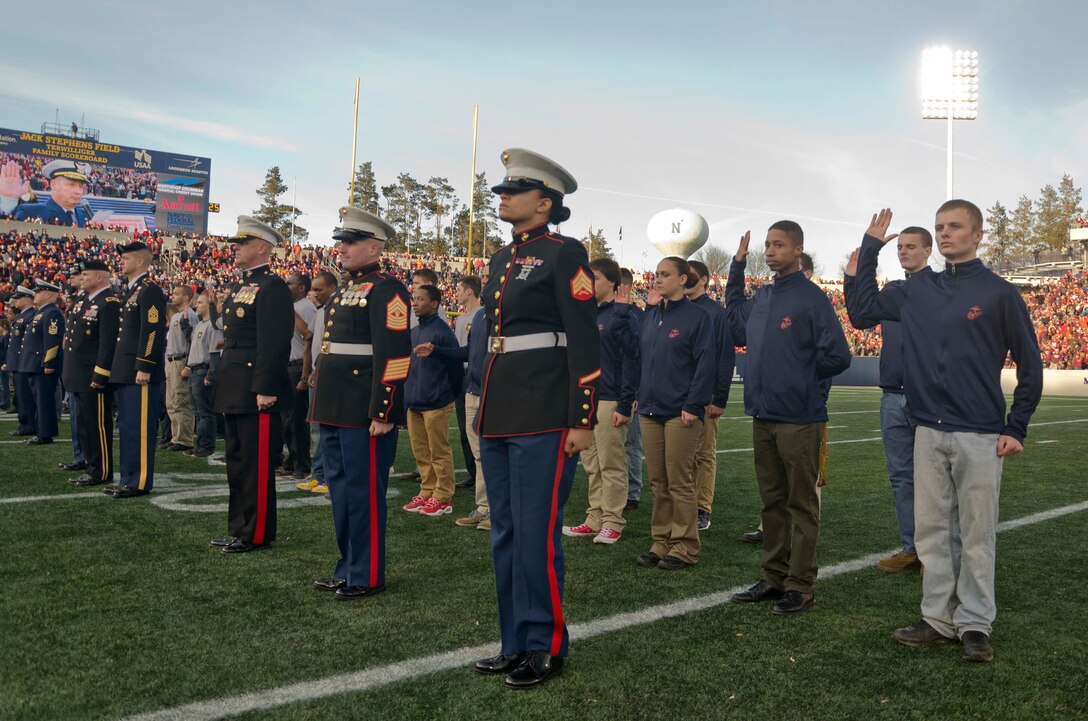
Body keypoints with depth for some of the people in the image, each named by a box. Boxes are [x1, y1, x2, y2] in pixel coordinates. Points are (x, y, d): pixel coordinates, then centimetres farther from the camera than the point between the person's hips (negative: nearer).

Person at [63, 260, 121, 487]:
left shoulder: (110, 303, -15)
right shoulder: (83, 301, 15)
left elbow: (109, 343, -20)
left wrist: (99, 375, -22)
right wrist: (71, 373, 16)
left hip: (94, 378, -10)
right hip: (80, 377, 10)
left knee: (97, 425, -2)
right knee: (84, 425, 16)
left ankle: (102, 472, 6)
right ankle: (93, 467, 25)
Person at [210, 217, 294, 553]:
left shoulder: (272, 287, -13)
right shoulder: (240, 287, 18)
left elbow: (275, 343, -20)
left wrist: (266, 389, -24)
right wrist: (224, 384, 19)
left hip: (256, 392, -10)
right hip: (235, 392, 10)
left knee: (257, 465, -2)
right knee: (237, 461, 16)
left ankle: (256, 534, 8)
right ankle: (238, 528, 27)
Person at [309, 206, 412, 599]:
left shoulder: (386, 290, -12)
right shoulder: (345, 290, 17)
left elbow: (395, 356, -18)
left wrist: (382, 413, -21)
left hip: (363, 412, -10)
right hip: (335, 411, 10)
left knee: (363, 492, -1)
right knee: (340, 489, 15)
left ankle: (367, 576, 11)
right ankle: (347, 568, 28)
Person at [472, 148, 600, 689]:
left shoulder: (564, 254, -7)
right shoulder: (500, 262, 16)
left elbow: (585, 343, -12)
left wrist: (583, 421, -15)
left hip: (544, 418, -8)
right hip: (500, 418, 8)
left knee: (535, 536, -2)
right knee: (505, 535, 13)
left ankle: (545, 647, 13)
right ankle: (516, 642, 25)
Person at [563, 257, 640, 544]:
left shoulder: (622, 317, -9)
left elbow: (630, 363, -14)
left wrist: (625, 406, -18)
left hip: (610, 402, -8)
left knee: (611, 464, -1)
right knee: (592, 464, 12)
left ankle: (612, 523, 7)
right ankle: (595, 519, 20)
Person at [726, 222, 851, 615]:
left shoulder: (812, 298, -10)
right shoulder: (761, 297, 11)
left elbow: (837, 356, -12)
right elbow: (737, 331, 26)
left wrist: (802, 376, 0)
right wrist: (737, 266, 21)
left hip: (799, 419, -7)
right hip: (762, 417, 7)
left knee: (801, 505, 2)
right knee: (772, 502, 15)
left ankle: (801, 586, 10)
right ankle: (775, 577, 25)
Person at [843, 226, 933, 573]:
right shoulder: (892, 289, 14)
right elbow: (860, 319, 16)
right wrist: (852, 279, 11)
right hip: (893, 398, 7)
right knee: (901, 476, 11)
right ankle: (911, 548, 20)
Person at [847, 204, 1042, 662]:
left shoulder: (1000, 293, -3)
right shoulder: (917, 290, 9)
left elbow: (1029, 365, 0)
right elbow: (865, 307, 16)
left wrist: (1017, 429, -4)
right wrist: (870, 248, 11)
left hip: (980, 436, -4)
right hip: (929, 434, 4)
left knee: (977, 535, 3)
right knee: (932, 531, 9)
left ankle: (975, 625, 14)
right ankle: (938, 619, 19)